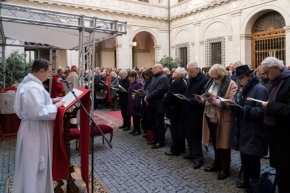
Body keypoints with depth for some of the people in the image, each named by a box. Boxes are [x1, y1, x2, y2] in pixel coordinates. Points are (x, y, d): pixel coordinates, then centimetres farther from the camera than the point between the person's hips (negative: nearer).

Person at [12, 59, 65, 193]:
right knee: (35, 166, 5)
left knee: (32, 165, 23)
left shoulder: (27, 83, 9)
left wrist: (50, 100, 10)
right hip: (35, 131, -11)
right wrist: (55, 106, -19)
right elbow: (39, 112, -32)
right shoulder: (33, 87, -25)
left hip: (32, 129, 11)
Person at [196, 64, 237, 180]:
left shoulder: (231, 85, -12)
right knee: (215, 143, 19)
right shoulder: (211, 82, 11)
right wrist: (201, 99, -6)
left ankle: (225, 169, 20)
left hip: (223, 119, -7)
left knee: (223, 144, 5)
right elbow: (206, 99, 16)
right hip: (210, 118, 7)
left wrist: (214, 101, -29)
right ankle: (217, 163, 36)